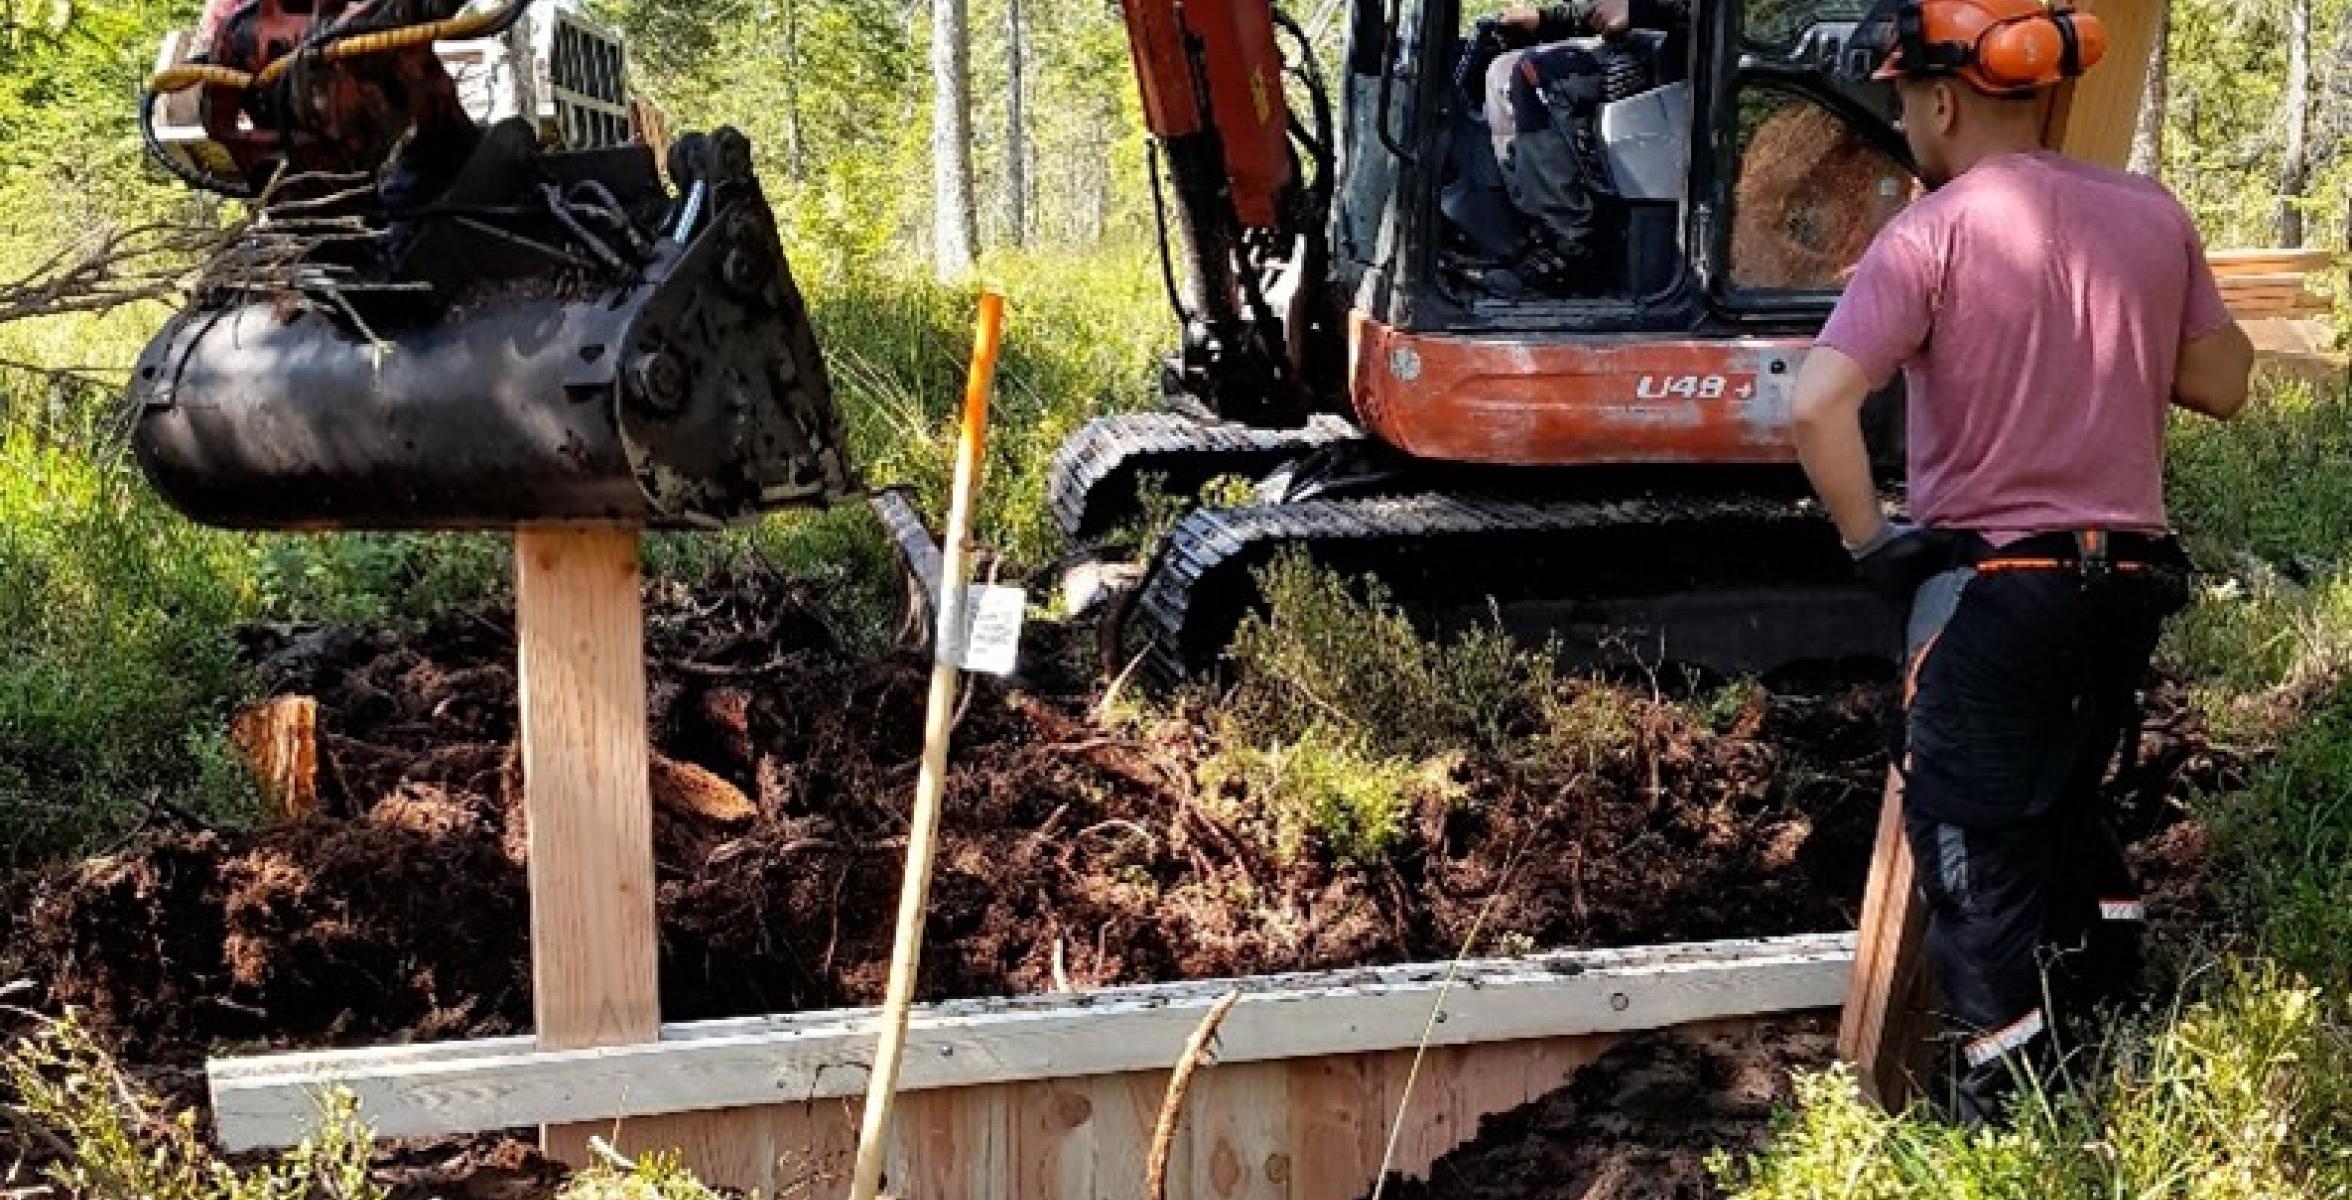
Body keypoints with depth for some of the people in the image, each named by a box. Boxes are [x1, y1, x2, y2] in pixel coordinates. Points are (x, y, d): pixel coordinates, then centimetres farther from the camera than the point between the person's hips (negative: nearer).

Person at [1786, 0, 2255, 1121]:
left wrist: (1868, 535, -12)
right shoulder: (2151, 213, 3)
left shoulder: (1932, 233, -13)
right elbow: (2222, 385, 12)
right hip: (2129, 578, 6)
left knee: (1976, 854, 3)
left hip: (1989, 584, -6)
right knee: (2068, 810, 26)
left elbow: (1816, 403, -25)